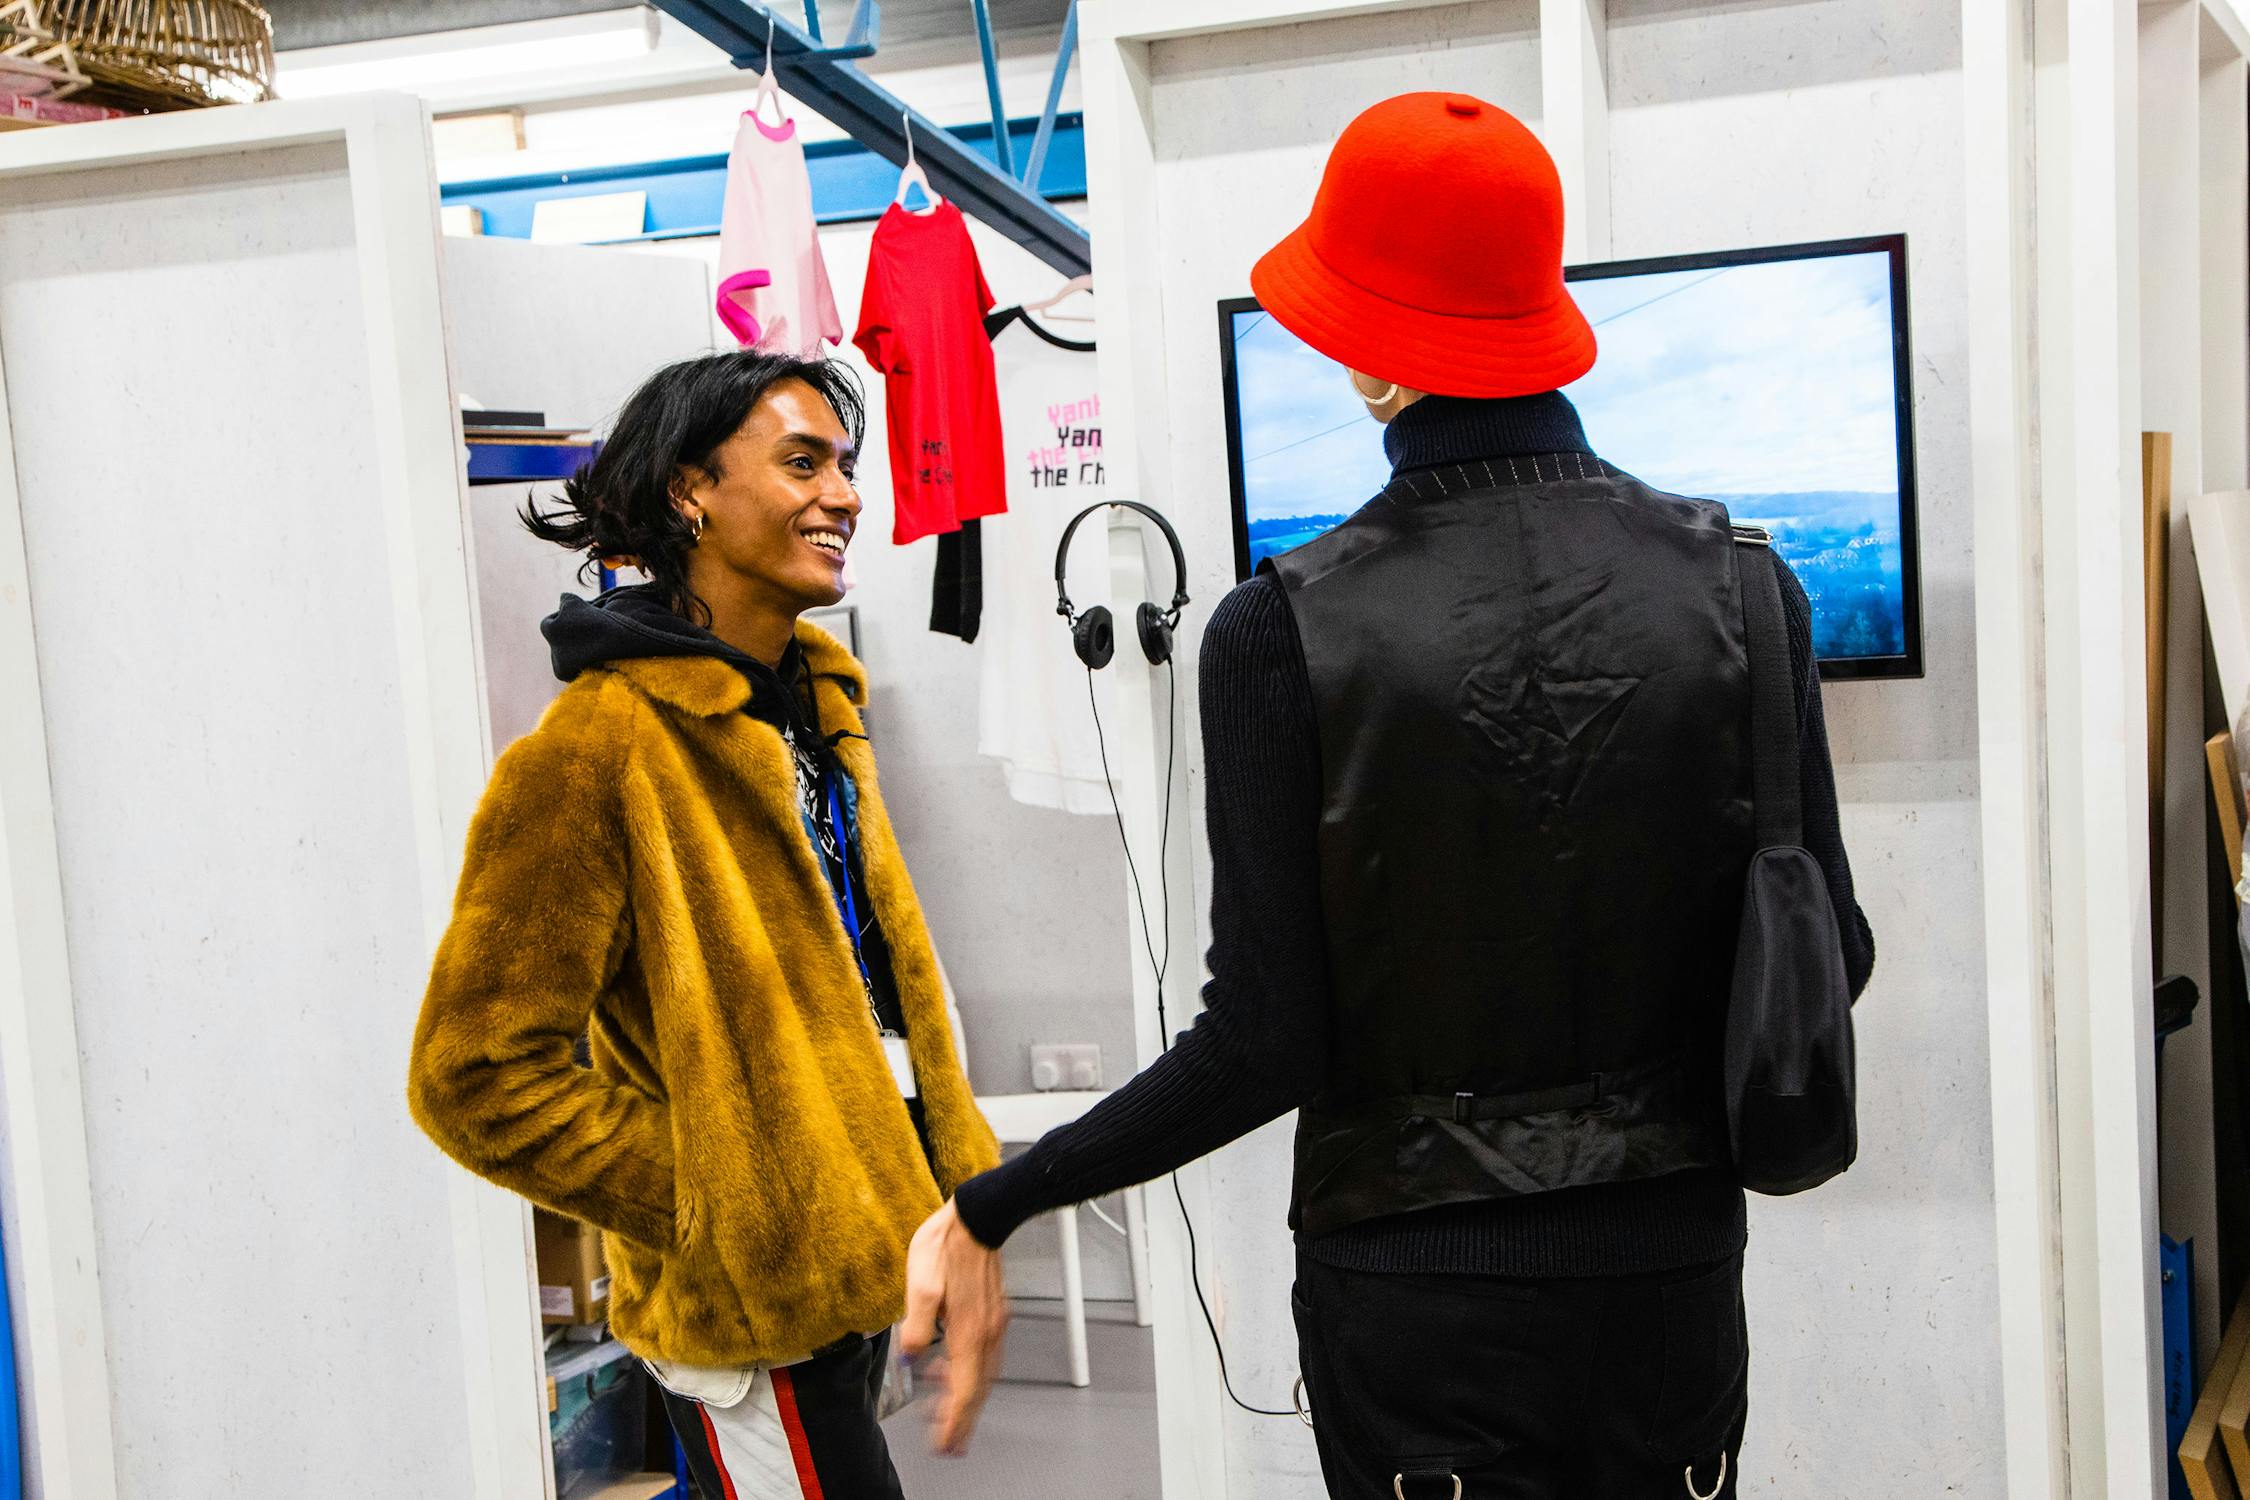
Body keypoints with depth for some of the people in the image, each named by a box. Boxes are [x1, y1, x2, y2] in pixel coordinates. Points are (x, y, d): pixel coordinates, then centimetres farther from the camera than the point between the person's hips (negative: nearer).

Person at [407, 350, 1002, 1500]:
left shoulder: (814, 704, 10)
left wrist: (950, 1172, 12)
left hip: (846, 1264, 8)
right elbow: (479, 1076, -19)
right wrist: (714, 1212, -16)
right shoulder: (599, 746, -17)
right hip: (748, 1308, -8)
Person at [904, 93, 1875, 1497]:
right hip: (1670, 1267, 3)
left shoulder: (1287, 629, -15)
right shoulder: (1737, 580, -6)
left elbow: (1265, 1046, -15)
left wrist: (988, 1209, -4)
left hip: (1418, 1287, -3)